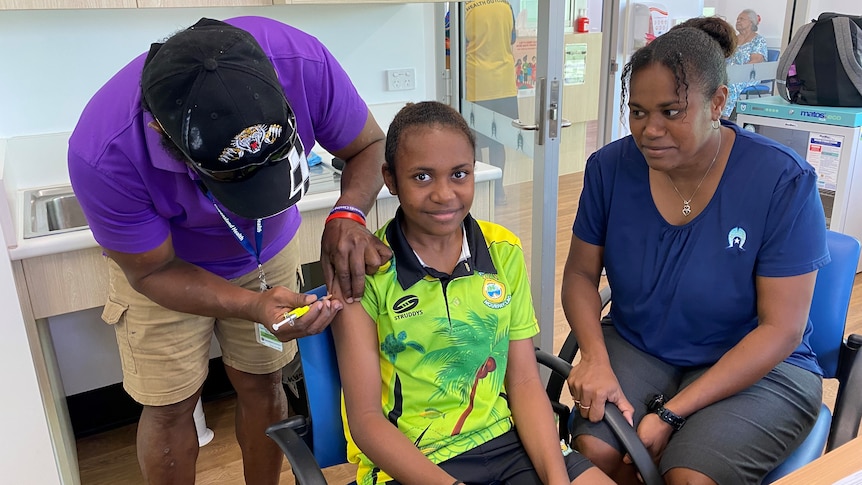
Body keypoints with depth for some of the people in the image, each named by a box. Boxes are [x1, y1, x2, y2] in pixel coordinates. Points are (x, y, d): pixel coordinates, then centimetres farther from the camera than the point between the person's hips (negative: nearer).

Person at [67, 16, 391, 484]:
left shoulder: (304, 62, -34)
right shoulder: (103, 157, -37)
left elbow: (369, 145, -17)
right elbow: (153, 271, -22)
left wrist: (347, 215, -37)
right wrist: (255, 307, -38)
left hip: (269, 248, 2)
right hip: (165, 265, -2)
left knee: (262, 384, 13)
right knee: (170, 406, 7)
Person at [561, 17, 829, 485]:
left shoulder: (783, 181, -16)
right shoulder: (610, 167, -8)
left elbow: (781, 328, -15)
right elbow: (581, 273, 1)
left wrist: (672, 414, -21)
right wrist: (596, 358, -18)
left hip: (758, 368, -2)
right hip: (635, 347, 3)